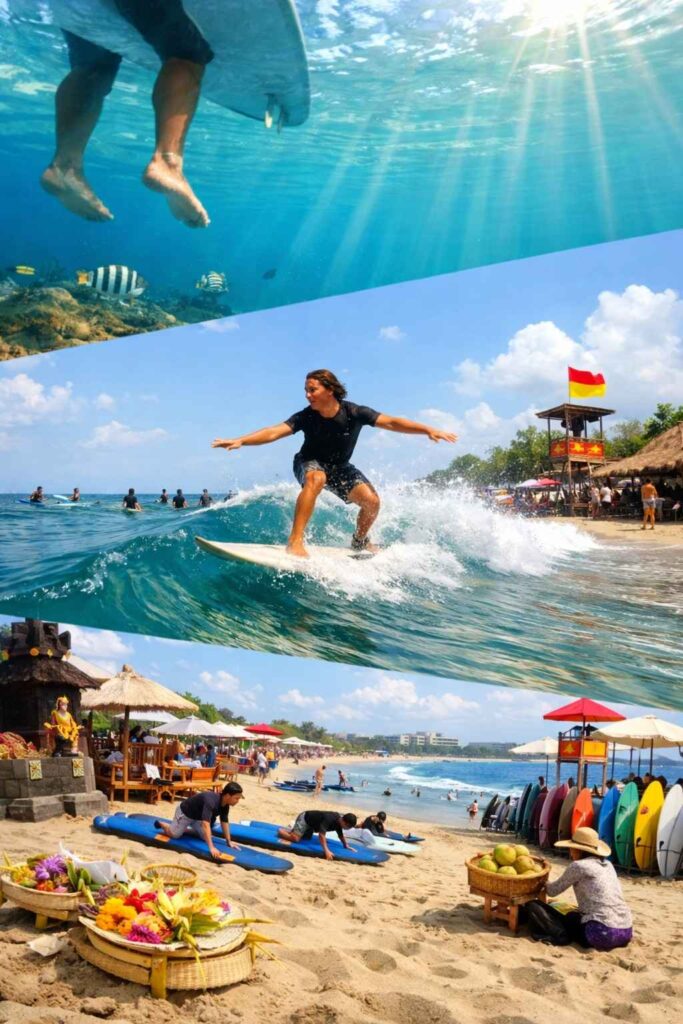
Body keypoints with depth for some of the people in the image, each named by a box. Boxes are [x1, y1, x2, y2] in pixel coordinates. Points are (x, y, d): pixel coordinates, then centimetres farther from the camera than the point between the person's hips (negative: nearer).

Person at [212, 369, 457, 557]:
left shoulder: (354, 413, -22)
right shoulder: (306, 417, -24)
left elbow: (391, 422, -22)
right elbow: (274, 432, -33)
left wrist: (429, 430, -29)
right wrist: (239, 441, -46)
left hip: (340, 467, 3)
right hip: (309, 463, -2)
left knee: (371, 501, -15)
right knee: (316, 478, -39)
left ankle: (359, 541, 16)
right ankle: (295, 540, -40)